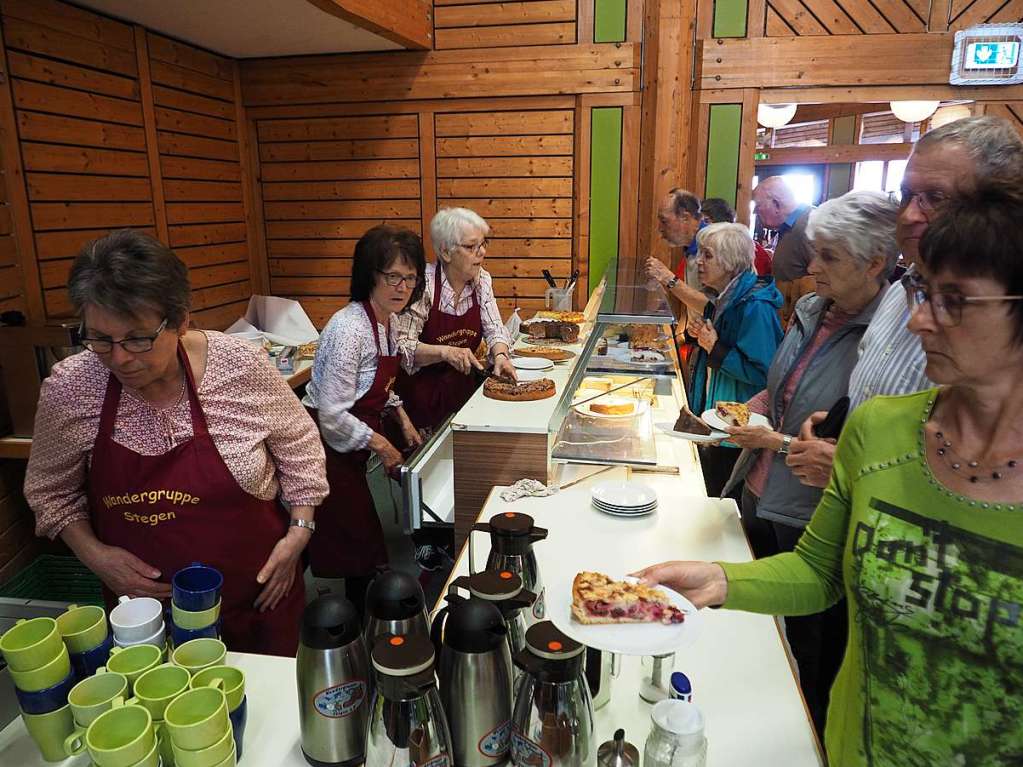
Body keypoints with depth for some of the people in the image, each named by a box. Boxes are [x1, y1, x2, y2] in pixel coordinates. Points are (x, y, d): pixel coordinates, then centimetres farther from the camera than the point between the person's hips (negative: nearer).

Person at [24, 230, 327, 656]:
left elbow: (298, 444, -3)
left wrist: (300, 530, -7)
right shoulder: (67, 389, -15)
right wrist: (93, 553, -10)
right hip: (145, 600, 1)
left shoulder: (241, 366, -20)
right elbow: (50, 490, 3)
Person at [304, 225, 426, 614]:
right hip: (328, 446, -8)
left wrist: (402, 420, 6)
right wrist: (381, 445, -18)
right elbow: (333, 417, -29)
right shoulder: (349, 329, -28)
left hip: (352, 444, 8)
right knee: (357, 540, 4)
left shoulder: (388, 321, 1)